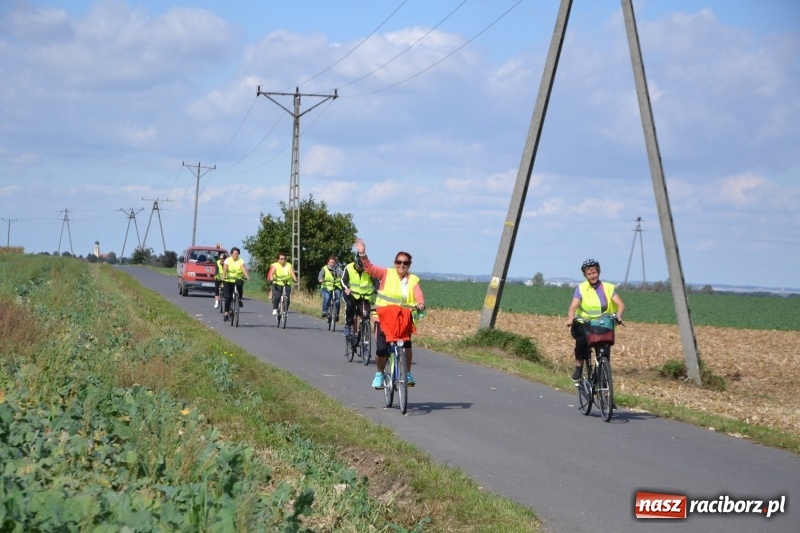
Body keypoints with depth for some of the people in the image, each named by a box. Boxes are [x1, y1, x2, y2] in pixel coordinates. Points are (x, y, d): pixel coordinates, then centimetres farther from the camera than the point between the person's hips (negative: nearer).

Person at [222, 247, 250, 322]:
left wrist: (247, 276, -38)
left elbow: (243, 268, -19)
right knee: (228, 297, -7)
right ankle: (226, 314, 1)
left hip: (238, 279, 0)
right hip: (229, 280, 0)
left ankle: (239, 300, -10)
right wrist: (223, 276, -39)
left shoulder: (241, 260, -3)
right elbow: (225, 268, -20)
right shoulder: (228, 260, -4)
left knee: (240, 284, -35)